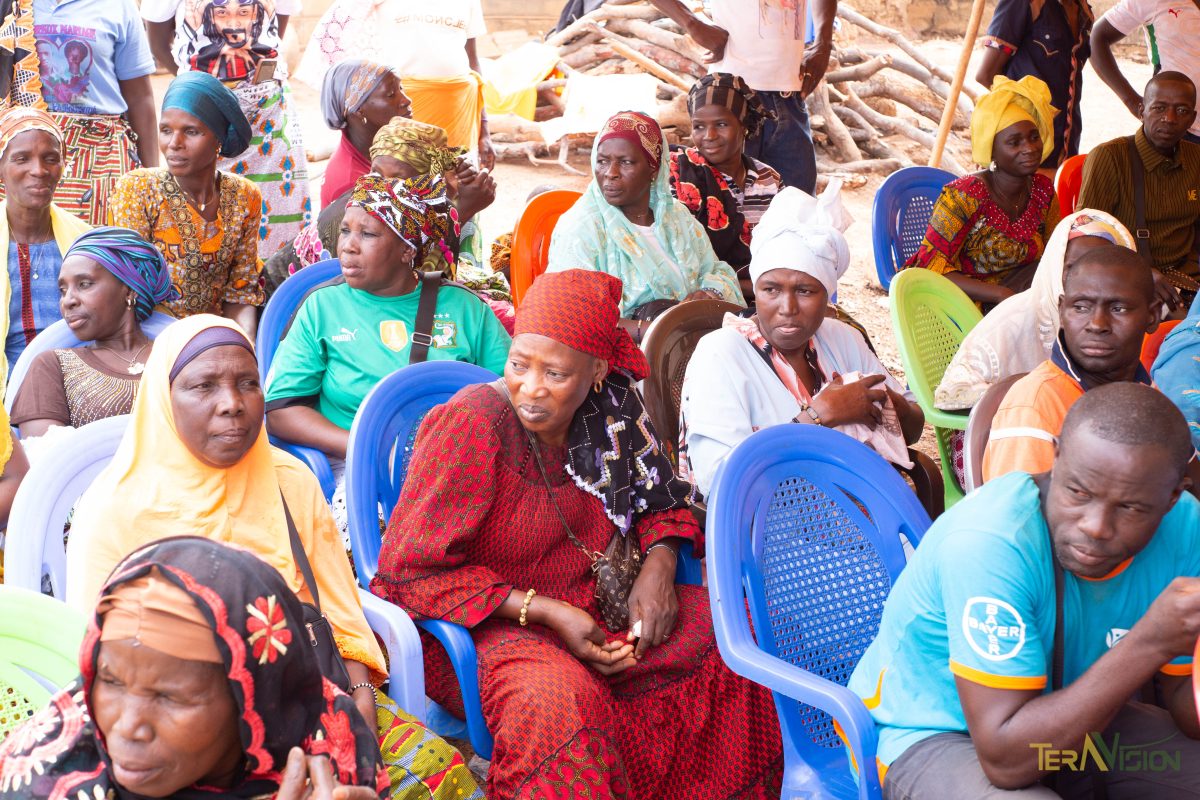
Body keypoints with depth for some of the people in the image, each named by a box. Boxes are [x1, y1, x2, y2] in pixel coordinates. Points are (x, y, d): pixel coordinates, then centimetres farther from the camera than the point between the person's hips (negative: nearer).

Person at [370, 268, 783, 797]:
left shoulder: (612, 408, -1)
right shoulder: (469, 425, -17)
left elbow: (659, 499, 16)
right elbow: (414, 572, -16)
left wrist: (659, 564, -8)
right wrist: (544, 612, -22)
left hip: (600, 609, 6)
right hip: (487, 626, -6)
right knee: (560, 700, -37)